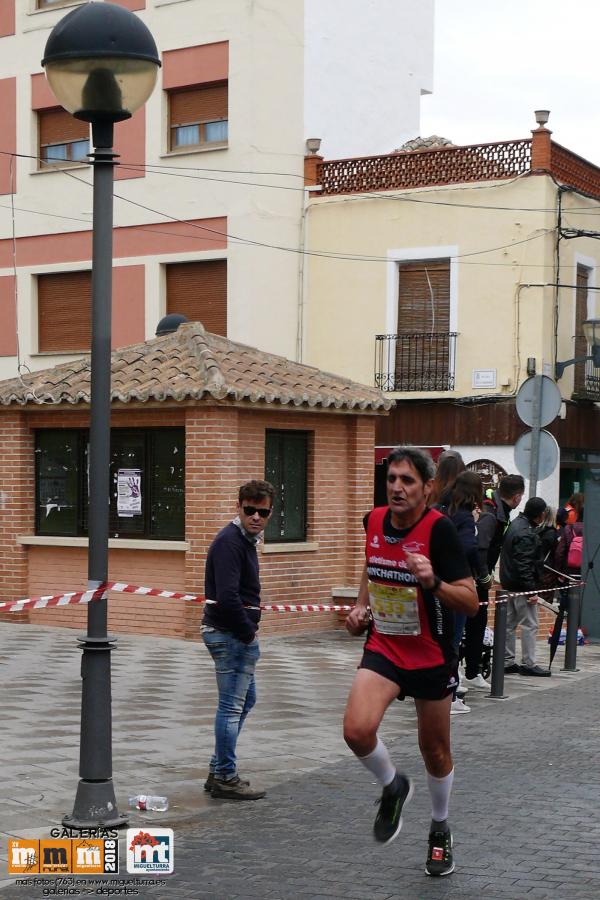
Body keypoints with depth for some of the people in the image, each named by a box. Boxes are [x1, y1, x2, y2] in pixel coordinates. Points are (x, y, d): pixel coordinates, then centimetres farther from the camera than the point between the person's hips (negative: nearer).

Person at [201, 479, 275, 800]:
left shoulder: (245, 539, 14)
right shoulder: (230, 542, -19)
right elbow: (227, 598, -26)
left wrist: (249, 630, 11)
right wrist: (248, 632, -16)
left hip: (238, 633, 11)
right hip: (230, 634, -11)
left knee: (246, 698, 20)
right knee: (232, 706, -3)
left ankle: (219, 770, 27)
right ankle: (225, 778, 6)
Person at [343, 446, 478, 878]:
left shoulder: (440, 529, -19)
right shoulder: (374, 520, -4)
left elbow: (471, 602, -21)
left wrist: (432, 582, -37)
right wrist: (361, 607, 7)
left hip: (432, 656, -3)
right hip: (383, 647, 3)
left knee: (435, 751, 12)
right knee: (357, 730, -21)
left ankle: (440, 830, 39)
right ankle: (393, 787, 11)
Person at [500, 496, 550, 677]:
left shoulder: (516, 524, 11)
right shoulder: (526, 533, -20)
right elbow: (524, 565, -24)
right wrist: (531, 591, -22)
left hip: (509, 583, 10)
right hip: (522, 586, -10)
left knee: (510, 624, 12)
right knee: (530, 625, -3)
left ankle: (507, 662, 17)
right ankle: (528, 664, 1)